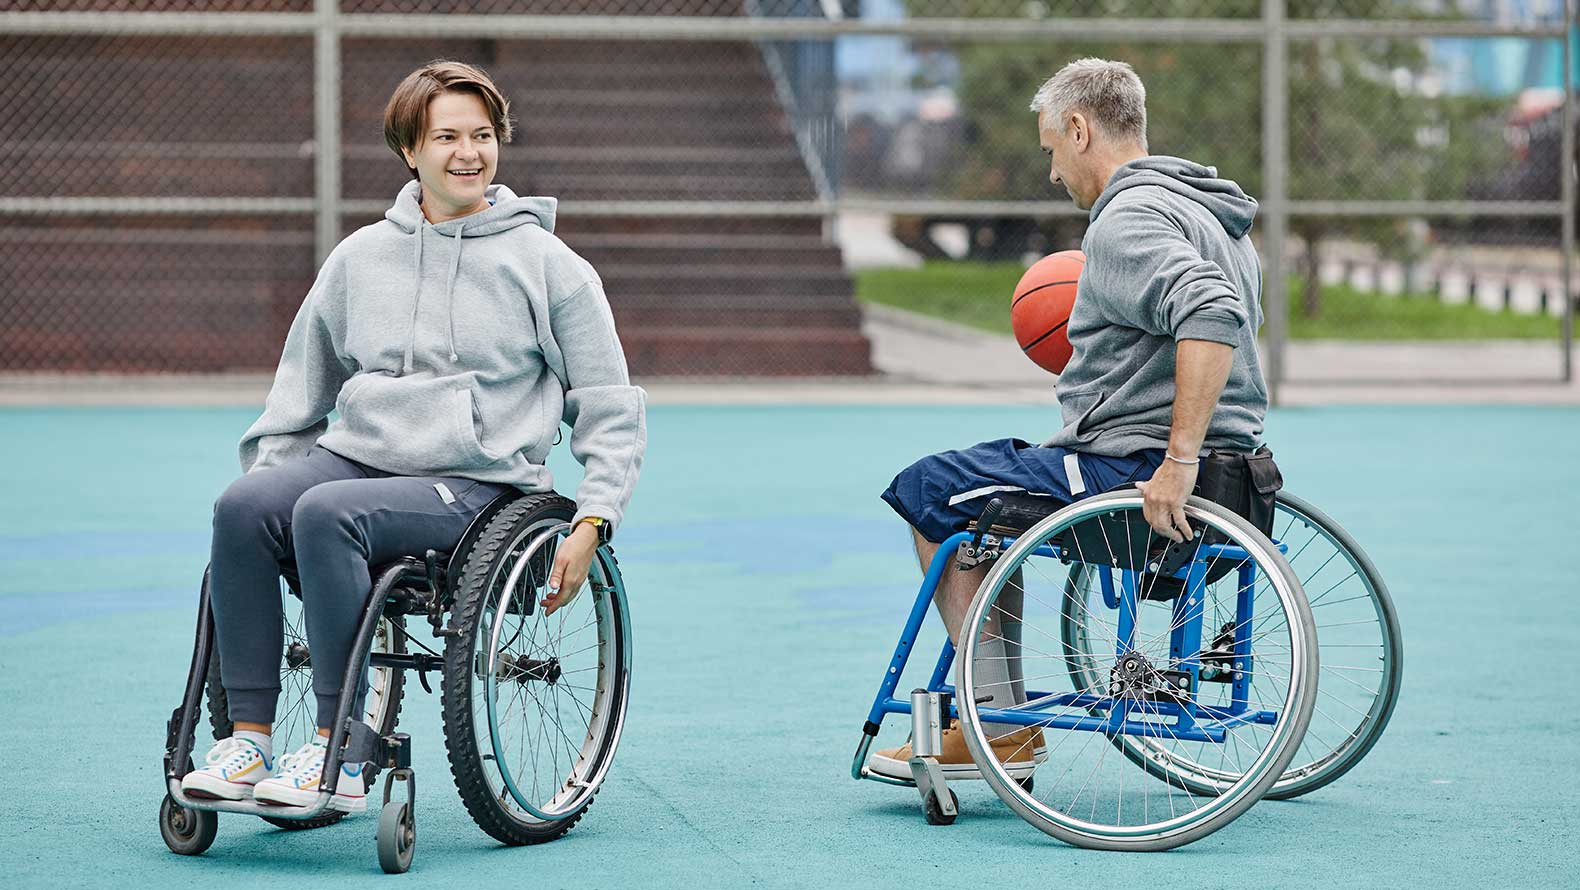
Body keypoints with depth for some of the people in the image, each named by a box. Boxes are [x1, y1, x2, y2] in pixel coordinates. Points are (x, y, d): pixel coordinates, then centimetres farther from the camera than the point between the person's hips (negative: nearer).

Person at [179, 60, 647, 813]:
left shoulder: (544, 263, 5)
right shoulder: (360, 257, 15)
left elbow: (611, 410, 7)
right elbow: (300, 392, 24)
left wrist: (592, 523, -3)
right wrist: (267, 473, 11)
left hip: (476, 482, -4)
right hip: (357, 455, 4)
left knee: (326, 513, -33)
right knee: (244, 506, -27)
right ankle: (248, 738, -23)